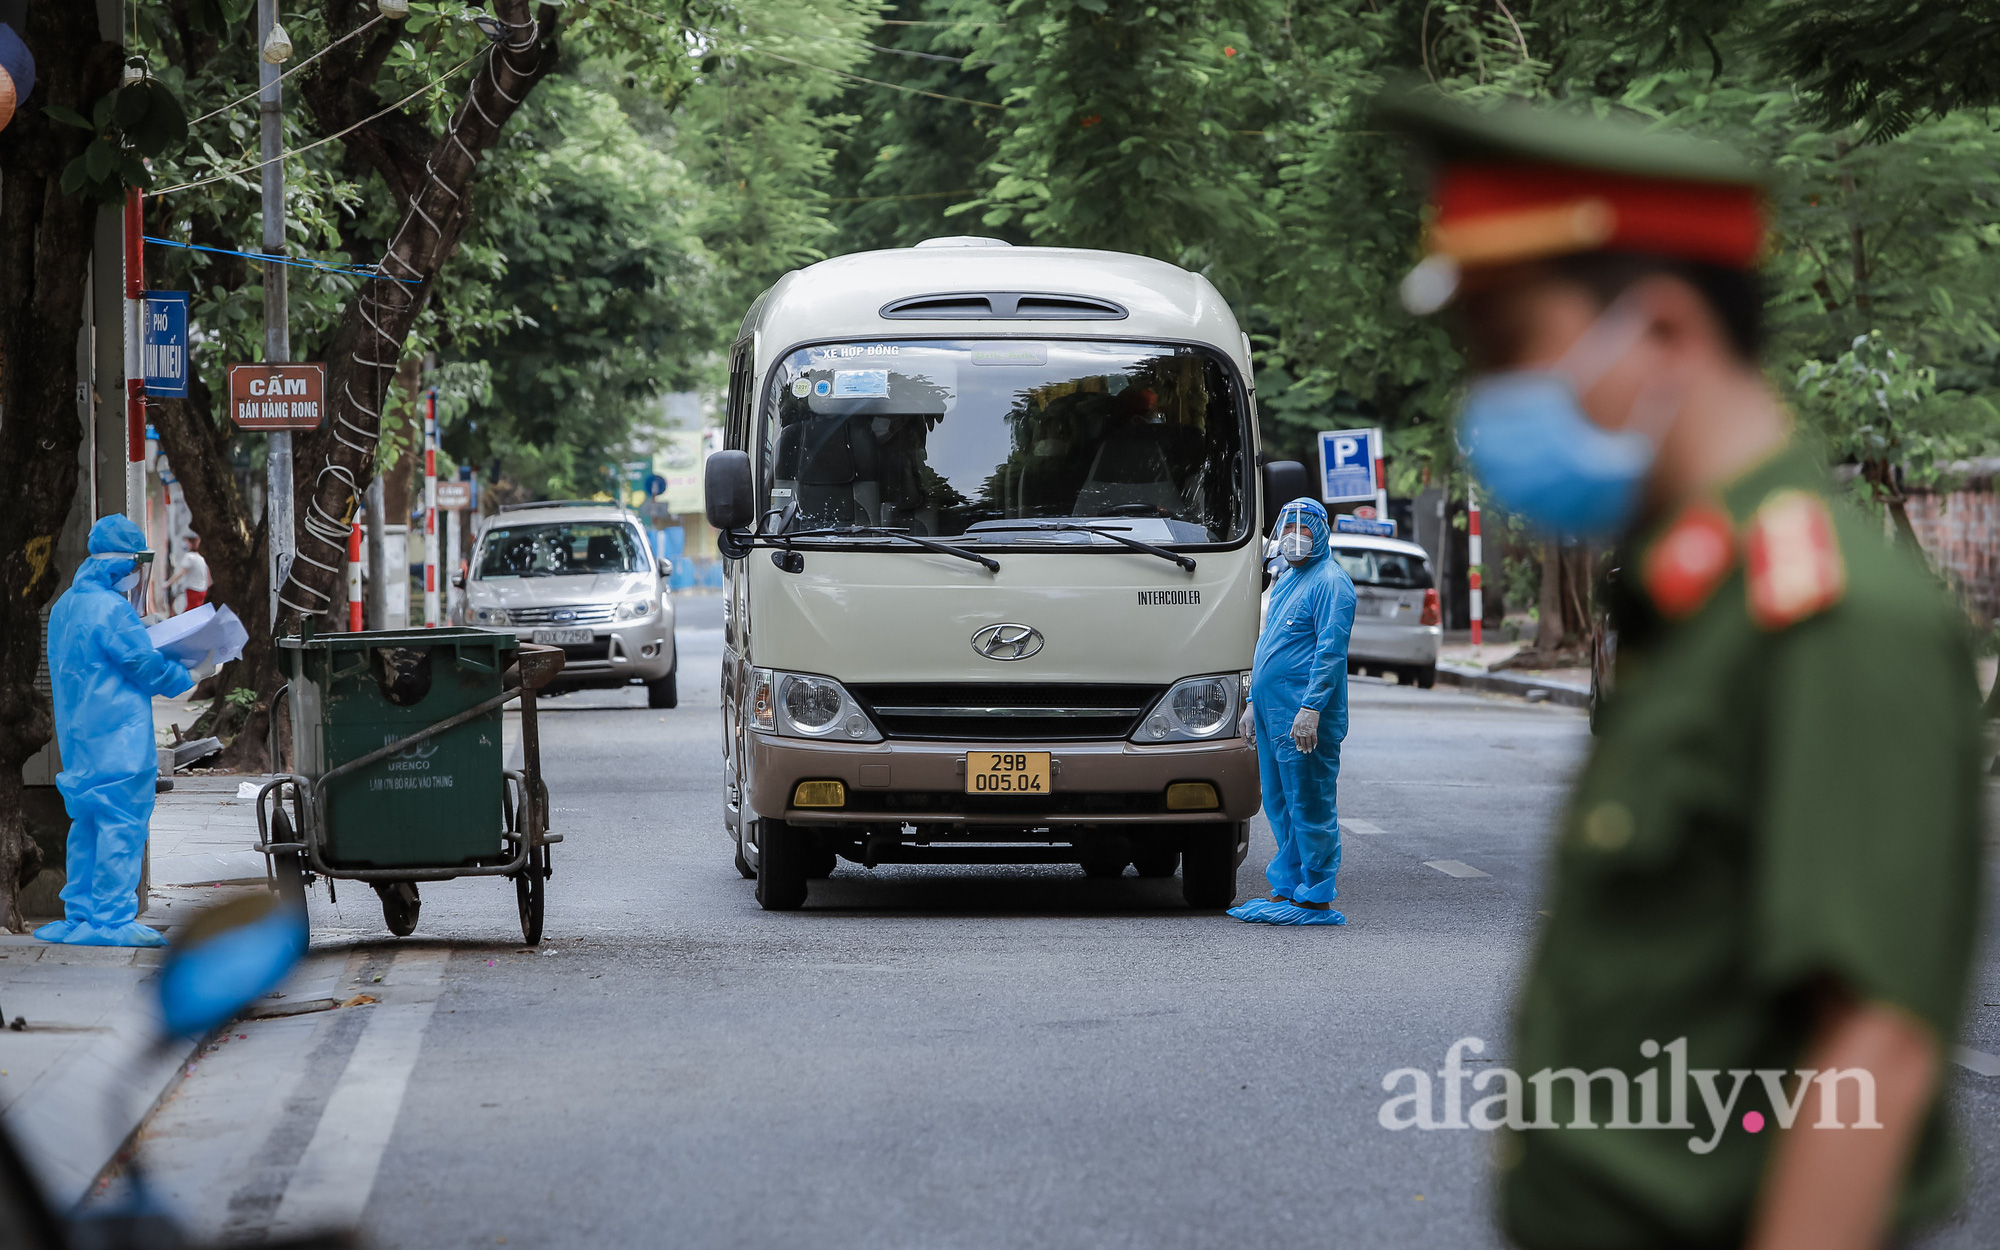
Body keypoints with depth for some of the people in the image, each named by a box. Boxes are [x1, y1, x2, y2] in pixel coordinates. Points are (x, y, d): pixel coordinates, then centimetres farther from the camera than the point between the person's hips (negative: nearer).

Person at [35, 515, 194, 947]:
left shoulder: (64, 607, 14)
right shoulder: (112, 609, -15)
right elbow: (145, 666, -13)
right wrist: (186, 679, 4)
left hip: (77, 739, 9)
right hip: (118, 741, -9)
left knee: (88, 824, 13)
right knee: (121, 824, -8)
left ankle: (79, 915, 15)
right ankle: (113, 918, -10)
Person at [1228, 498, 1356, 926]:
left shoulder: (1330, 582, -8)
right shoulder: (1285, 580, 21)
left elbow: (1331, 650, -16)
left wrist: (1310, 707, -23)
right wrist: (1253, 701, 23)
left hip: (1305, 718, -10)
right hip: (1272, 714, 10)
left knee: (1310, 806, -6)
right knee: (1280, 806, 13)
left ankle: (1314, 899, -4)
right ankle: (1286, 888, 20)